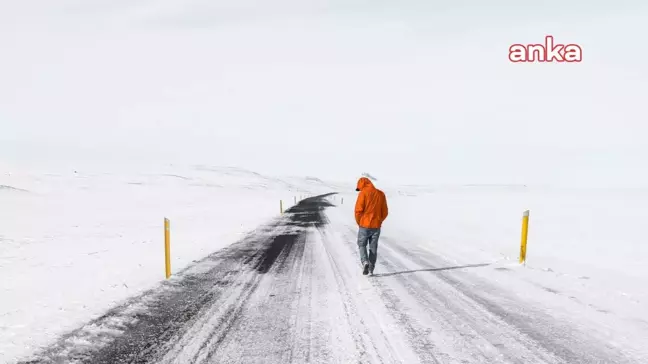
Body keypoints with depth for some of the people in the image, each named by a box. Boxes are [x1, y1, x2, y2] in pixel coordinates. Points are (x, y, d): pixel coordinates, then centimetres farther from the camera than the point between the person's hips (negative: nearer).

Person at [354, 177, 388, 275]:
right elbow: (385, 212, 7)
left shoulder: (363, 193, -9)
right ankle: (371, 269, 15)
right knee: (373, 248, 13)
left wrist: (359, 222, 2)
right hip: (376, 226, 4)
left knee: (362, 245, 13)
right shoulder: (381, 194, 5)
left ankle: (365, 262, -8)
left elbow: (358, 210, -13)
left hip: (364, 225, -4)